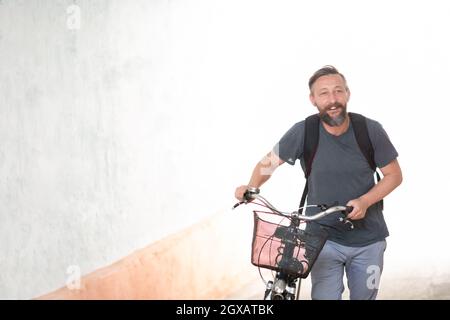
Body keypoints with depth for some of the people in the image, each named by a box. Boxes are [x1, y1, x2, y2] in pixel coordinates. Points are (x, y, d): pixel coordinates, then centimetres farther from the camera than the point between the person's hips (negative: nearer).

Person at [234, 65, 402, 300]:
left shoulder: (370, 130, -12)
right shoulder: (303, 132, -14)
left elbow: (394, 175, -3)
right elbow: (270, 161, -1)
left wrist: (364, 201, -19)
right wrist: (251, 187, -20)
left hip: (368, 239, 2)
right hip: (324, 238, -1)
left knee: (364, 296, 16)